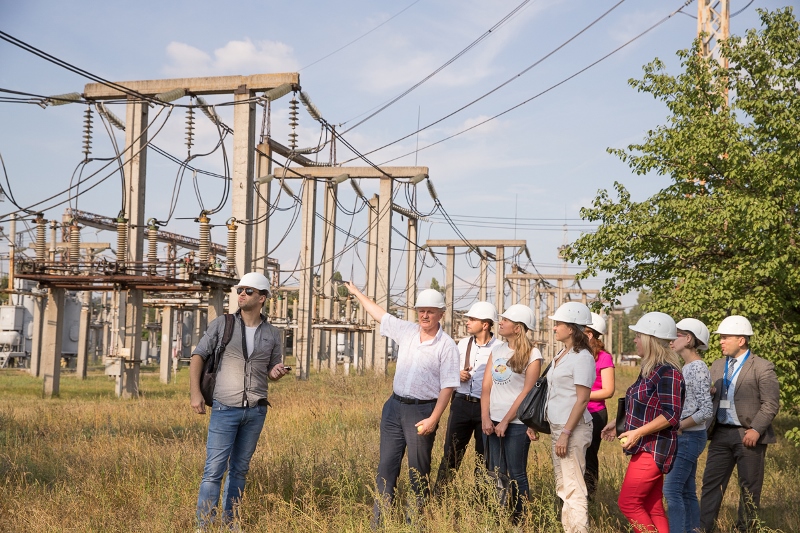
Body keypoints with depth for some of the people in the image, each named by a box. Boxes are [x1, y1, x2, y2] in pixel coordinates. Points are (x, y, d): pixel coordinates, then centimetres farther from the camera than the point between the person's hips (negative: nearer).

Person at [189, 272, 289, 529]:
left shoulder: (272, 334, 7)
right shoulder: (223, 324, 0)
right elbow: (198, 356, -1)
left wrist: (278, 372, -8)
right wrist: (195, 393, -12)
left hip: (256, 411, 3)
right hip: (225, 409, -3)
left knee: (240, 469, 11)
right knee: (214, 469, -8)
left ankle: (228, 522, 21)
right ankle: (204, 525, -3)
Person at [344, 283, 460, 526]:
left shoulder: (447, 346, -8)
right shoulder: (406, 331, 6)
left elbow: (448, 387, -11)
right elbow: (380, 314, 20)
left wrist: (433, 419, -18)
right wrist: (356, 292, 29)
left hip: (422, 411, -5)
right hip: (394, 406, 5)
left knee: (419, 471, 3)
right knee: (386, 466, 6)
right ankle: (378, 521, 10)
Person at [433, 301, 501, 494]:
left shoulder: (499, 348, -7)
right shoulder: (463, 343, 9)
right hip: (461, 404, 4)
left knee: (484, 458, 8)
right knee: (451, 454, 5)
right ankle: (437, 496, 10)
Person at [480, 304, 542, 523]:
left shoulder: (532, 355, -7)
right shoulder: (497, 351, 10)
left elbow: (526, 393, -12)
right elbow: (486, 387, 6)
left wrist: (505, 422, -13)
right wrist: (485, 418, -5)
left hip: (517, 424, -6)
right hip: (494, 422, 6)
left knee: (517, 474, 1)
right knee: (496, 473, 10)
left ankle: (519, 520, 11)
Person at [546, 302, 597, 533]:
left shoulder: (582, 358, -13)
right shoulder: (561, 355, 13)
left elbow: (582, 400, -18)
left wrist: (566, 434, -21)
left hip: (573, 428, -9)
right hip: (557, 427, 9)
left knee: (573, 488, -6)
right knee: (562, 487, 13)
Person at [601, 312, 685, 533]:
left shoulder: (667, 372, -16)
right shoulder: (650, 369, 13)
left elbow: (671, 415, -21)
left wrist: (638, 432, -24)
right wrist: (618, 422, 19)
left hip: (653, 449, -10)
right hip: (645, 448, 10)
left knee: (628, 502, -8)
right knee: (652, 507, 9)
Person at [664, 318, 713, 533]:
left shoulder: (697, 369, -14)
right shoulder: (687, 367, 13)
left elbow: (706, 411, -19)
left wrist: (678, 426, -17)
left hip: (688, 438, -9)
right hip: (684, 438, 9)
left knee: (672, 489, -12)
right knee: (687, 491, 11)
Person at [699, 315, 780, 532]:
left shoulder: (762, 368, -7)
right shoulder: (718, 366, 12)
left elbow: (770, 405, -10)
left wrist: (756, 430, -18)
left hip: (748, 436, -5)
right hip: (721, 434, 6)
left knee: (749, 488, 5)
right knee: (711, 482, 4)